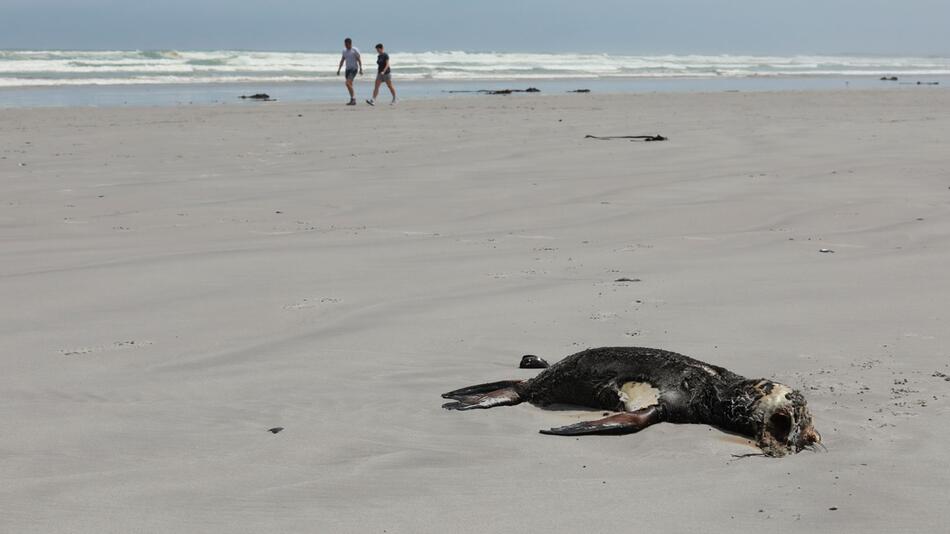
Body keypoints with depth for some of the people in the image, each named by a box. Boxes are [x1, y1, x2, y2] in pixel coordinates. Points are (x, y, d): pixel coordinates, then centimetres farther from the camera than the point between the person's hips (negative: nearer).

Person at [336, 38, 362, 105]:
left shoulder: (355, 50, -9)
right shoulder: (344, 51, 12)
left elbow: (359, 60, -12)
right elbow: (342, 60, 18)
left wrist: (361, 69, -19)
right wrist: (339, 69, 14)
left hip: (354, 69, -8)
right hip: (348, 69, 8)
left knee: (348, 83, -21)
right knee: (349, 85, 8)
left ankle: (353, 99, -16)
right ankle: (353, 100, 15)